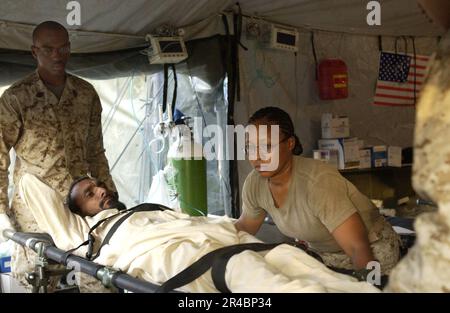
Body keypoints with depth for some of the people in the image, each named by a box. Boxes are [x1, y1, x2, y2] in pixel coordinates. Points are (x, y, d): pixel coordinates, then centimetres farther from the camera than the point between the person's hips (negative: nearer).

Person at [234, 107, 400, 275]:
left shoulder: (317, 182, -33)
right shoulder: (254, 183, -12)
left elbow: (359, 249, -33)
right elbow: (244, 226, 9)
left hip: (372, 253, -6)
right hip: (319, 253, 6)